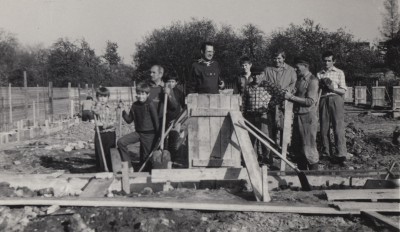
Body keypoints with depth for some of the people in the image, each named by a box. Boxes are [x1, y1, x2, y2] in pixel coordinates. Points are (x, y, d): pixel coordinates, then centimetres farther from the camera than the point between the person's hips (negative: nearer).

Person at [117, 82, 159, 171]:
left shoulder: (150, 105, -11)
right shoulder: (135, 105, 6)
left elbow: (156, 120, -9)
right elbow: (129, 120, 13)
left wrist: (158, 136, -9)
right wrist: (126, 113, -7)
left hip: (149, 134, -5)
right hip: (138, 132, 5)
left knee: (146, 157, 0)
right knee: (121, 142, -12)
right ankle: (129, 166, -5)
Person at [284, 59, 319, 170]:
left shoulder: (313, 81, -11)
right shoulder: (299, 80, 14)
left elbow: (310, 101, -19)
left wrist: (292, 97, -20)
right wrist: (287, 96, 3)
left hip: (308, 117, -8)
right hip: (298, 116, 8)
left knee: (309, 148, -2)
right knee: (296, 146, 14)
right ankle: (302, 172, 28)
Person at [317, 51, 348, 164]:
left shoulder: (339, 73, 10)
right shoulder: (319, 74, 17)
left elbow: (343, 91, 4)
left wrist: (332, 88, -12)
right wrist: (321, 86, -5)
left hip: (335, 99, -3)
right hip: (323, 100, 3)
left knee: (338, 127, -11)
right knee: (323, 128, 0)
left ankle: (341, 155, -14)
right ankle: (326, 153, 8)